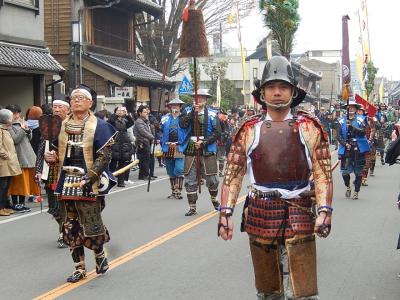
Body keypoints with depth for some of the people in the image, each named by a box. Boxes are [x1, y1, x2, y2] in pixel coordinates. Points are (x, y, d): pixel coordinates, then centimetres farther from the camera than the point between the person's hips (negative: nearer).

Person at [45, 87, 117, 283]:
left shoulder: (99, 126, -3)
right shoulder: (62, 126, 12)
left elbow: (104, 156, -10)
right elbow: (57, 151, 24)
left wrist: (88, 178, -20)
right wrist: (51, 157, 0)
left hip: (88, 186, -5)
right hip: (66, 185, 5)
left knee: (91, 228, -3)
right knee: (70, 229, 7)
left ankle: (100, 255, 26)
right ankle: (79, 268, 19)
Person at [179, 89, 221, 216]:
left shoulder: (212, 114, 2)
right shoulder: (188, 111, 7)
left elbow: (217, 132, -3)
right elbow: (182, 124, -10)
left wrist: (204, 142, -13)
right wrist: (193, 111, -19)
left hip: (207, 150, -1)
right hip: (190, 150, 1)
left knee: (212, 179, 4)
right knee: (190, 180, 3)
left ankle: (214, 199, 32)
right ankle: (192, 207, 13)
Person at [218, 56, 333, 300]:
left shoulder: (309, 128, 1)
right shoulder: (249, 130, 5)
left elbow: (323, 174, 0)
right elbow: (233, 174, 5)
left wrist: (324, 211, -12)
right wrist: (226, 212, -4)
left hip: (299, 216, -2)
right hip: (260, 214, 2)